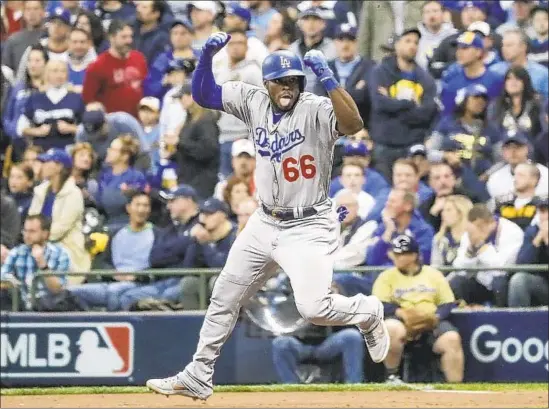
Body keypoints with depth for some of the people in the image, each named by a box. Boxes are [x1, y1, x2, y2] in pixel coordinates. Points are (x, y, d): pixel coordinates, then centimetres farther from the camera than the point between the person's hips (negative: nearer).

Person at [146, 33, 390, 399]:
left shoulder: (317, 110, -18)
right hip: (264, 223, 6)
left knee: (314, 307, -19)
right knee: (224, 297, 11)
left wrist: (327, 77, -43)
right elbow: (203, 94, 3)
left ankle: (368, 313, 14)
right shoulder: (254, 102, -1)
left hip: (309, 228, -6)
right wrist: (207, 55, -13)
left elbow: (354, 124, -38)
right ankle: (198, 377, 24)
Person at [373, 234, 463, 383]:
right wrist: (401, 313, -20)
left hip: (432, 323, 1)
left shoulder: (434, 274, 15)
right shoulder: (387, 276, 11)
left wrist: (435, 317, -12)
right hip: (402, 322, -1)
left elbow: (448, 304, 10)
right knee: (391, 329, -37)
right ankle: (392, 377, -20)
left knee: (452, 339, -29)